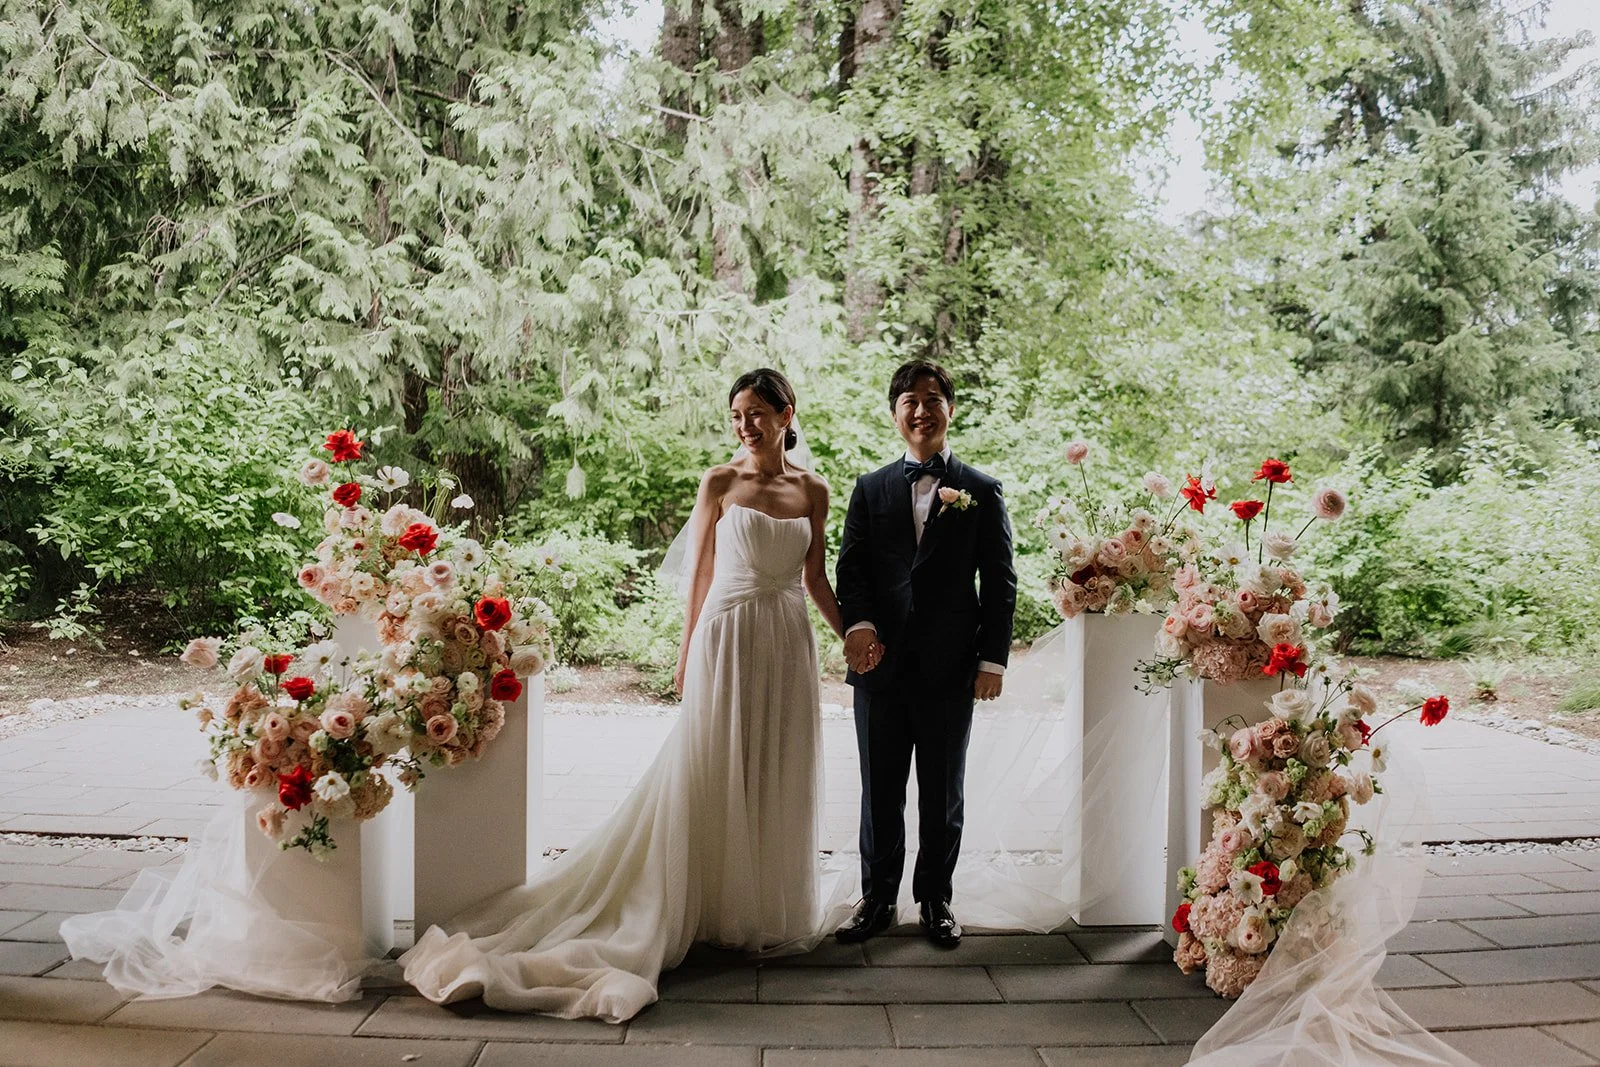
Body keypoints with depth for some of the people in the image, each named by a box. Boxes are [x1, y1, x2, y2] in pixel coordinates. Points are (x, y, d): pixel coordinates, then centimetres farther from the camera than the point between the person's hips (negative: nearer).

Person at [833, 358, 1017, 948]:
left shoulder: (982, 491, 5)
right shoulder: (870, 488, 10)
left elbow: (1000, 582, 2)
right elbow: (850, 566, 4)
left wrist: (993, 658, -5)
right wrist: (858, 623, -15)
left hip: (951, 670, -1)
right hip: (882, 666, 1)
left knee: (943, 794, 10)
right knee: (880, 791, 9)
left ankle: (935, 899, 25)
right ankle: (877, 899, 23)